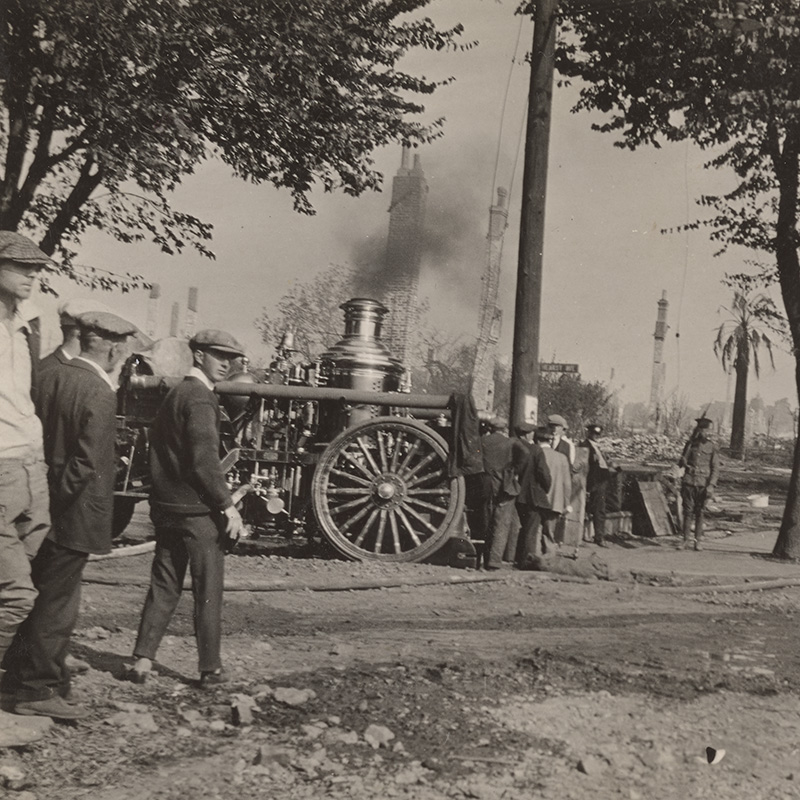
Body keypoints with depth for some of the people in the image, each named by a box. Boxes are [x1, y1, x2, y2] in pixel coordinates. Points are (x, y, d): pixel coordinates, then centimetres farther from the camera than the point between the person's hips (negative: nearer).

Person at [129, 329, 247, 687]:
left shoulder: (174, 395, 16)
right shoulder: (200, 398, -14)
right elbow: (204, 460, -21)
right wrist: (228, 506, -17)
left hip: (166, 507, 8)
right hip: (198, 509, -8)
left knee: (164, 587, 14)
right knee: (208, 593, 2)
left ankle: (143, 660, 11)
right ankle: (211, 669, 10)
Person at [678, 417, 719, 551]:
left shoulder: (712, 446, 0)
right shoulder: (691, 443, 7)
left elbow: (715, 468, -2)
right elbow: (682, 462, 14)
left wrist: (711, 485, -10)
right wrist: (683, 462, -10)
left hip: (703, 483, -2)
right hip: (689, 481, 2)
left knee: (699, 512, 3)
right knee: (687, 511, 0)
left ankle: (699, 540, 11)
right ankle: (686, 539, 5)